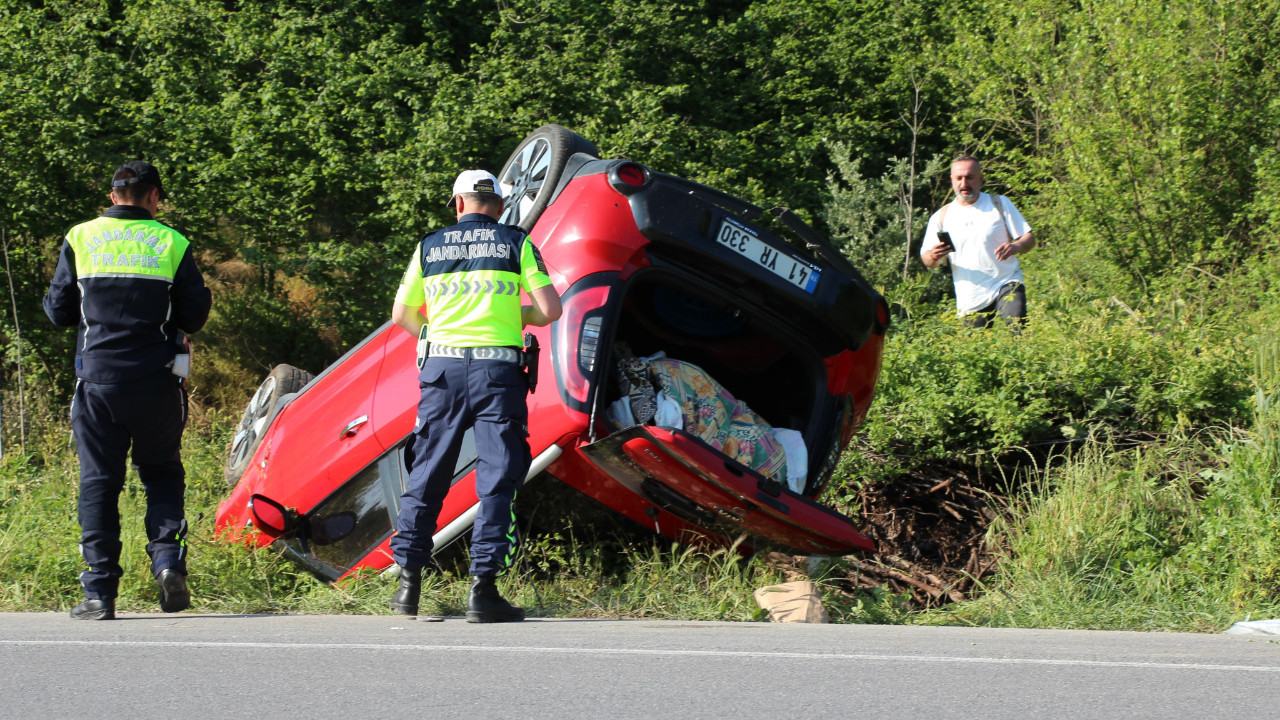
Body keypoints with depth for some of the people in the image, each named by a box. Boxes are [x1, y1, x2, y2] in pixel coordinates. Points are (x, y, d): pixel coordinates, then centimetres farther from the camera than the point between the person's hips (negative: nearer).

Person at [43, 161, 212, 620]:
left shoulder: (81, 239, 3)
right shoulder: (172, 244, 1)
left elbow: (57, 311, 5)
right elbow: (195, 318, 2)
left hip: (97, 379, 0)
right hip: (156, 380, 0)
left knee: (98, 480, 5)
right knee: (161, 471, 16)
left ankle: (99, 593, 1)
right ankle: (168, 560, -5)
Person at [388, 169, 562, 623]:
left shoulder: (430, 246, 11)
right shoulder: (516, 243, 5)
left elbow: (402, 315, 16)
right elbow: (550, 309, -2)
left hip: (443, 366, 2)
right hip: (498, 369, -2)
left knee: (426, 475, 11)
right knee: (497, 479, -1)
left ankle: (408, 585, 11)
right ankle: (482, 589, -8)